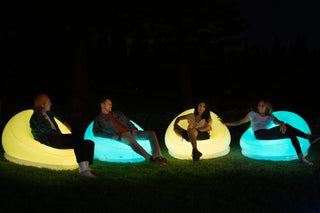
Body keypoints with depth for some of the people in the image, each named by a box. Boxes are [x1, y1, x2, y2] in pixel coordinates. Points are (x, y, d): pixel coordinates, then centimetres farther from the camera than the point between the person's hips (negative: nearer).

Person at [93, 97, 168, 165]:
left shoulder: (118, 113, 28)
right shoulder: (98, 119, 12)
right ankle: (150, 158, -38)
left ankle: (158, 157, -28)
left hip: (129, 132, 7)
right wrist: (110, 136, -15)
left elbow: (128, 122, 26)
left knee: (152, 133, -13)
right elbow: (96, 132, -2)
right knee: (131, 140, -42)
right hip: (120, 136, -7)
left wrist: (134, 129, 2)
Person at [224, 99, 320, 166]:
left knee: (291, 134, -22)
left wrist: (282, 123, -21)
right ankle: (308, 137, -26)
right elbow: (240, 122, 26)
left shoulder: (270, 117, 27)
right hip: (259, 134, -5)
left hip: (269, 135, 5)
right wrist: (226, 123, 18)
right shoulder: (252, 114, 24)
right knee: (287, 127, -25)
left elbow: (278, 121, 6)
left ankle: (301, 157, -26)